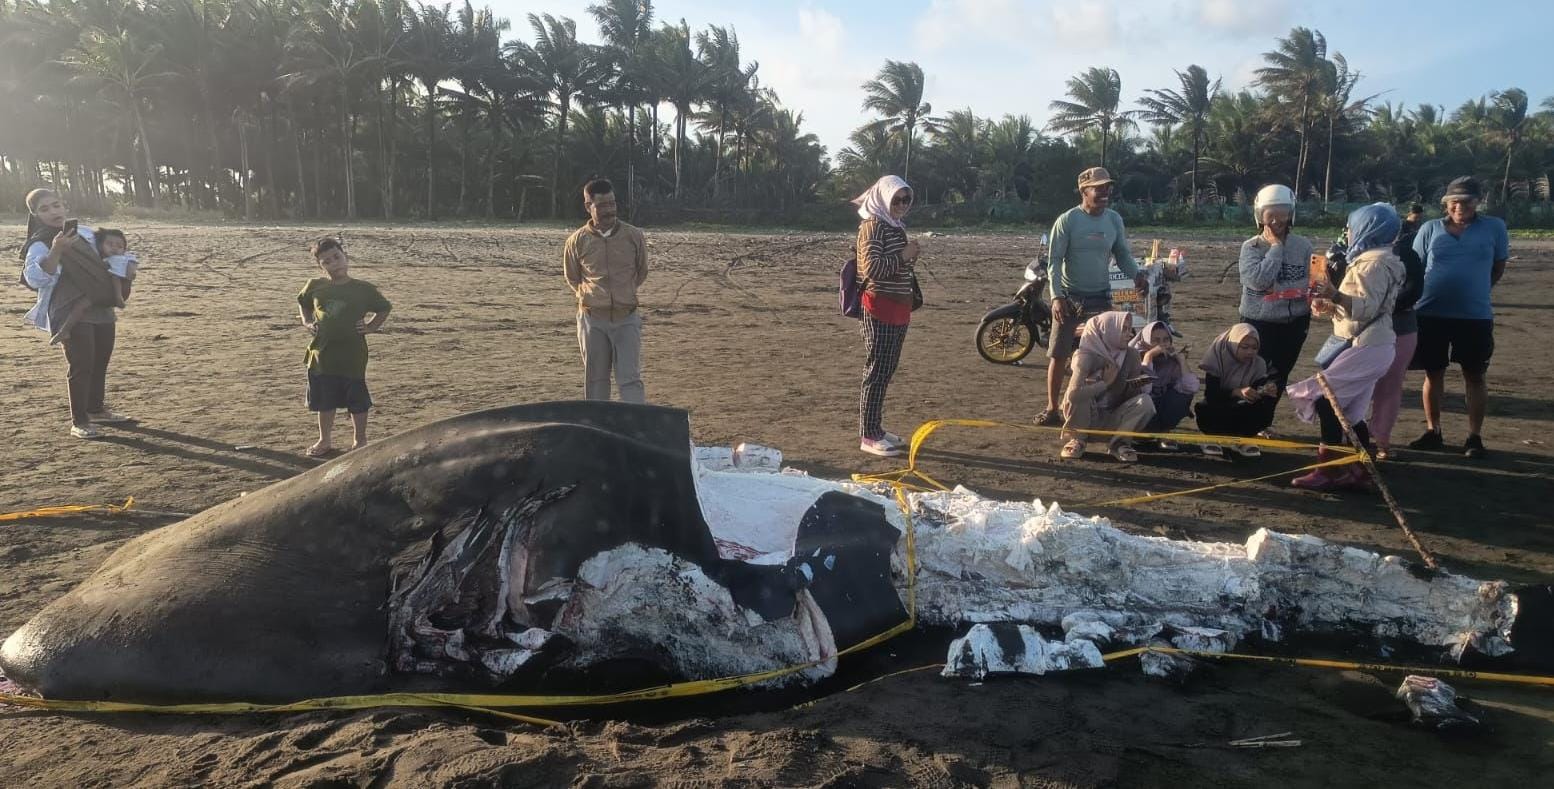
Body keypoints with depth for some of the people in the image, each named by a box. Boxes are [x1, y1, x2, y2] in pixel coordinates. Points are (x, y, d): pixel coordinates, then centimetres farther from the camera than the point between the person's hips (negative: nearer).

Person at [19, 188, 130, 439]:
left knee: (101, 361, 16)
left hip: (102, 309, 7)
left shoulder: (85, 234, 10)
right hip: (73, 314, -7)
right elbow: (35, 278, -27)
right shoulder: (40, 245, -9)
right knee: (81, 365, -9)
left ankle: (96, 410, 32)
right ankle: (79, 421, -2)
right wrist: (56, 250, -39)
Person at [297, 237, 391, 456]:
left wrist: (370, 327, -4)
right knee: (324, 400, 13)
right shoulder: (315, 286, 2)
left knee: (357, 399, 7)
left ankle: (360, 440, 23)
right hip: (322, 354, 3)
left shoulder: (364, 289, -5)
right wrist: (307, 323, 6)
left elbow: (384, 309, 8)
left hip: (352, 356, -3)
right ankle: (325, 440, 29)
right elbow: (302, 303, 21)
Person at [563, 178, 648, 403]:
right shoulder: (577, 241, -2)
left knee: (630, 378, -4)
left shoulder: (634, 237, -2)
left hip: (627, 318, -1)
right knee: (595, 380, 8)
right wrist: (588, 296, 6)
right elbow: (572, 279, 14)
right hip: (592, 319, 1)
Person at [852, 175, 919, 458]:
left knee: (886, 372, 13)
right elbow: (872, 268, -21)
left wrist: (910, 258, 5)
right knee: (877, 371, -6)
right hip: (880, 308, -9)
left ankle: (876, 429, 21)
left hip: (898, 308, 9)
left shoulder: (896, 227, 16)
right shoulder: (873, 226, -12)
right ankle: (868, 436, -2)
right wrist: (903, 255, -17)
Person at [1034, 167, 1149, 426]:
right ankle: (1052, 409, 12)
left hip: (1101, 297, 3)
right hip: (1069, 297, -3)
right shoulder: (1067, 220, -11)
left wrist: (1136, 274, -11)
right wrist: (1056, 296, -22)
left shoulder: (1114, 220, 2)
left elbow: (1122, 254, 10)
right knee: (1059, 355, 2)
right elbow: (1054, 260, -12)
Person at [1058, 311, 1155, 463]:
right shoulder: (1086, 355, -19)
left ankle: (1120, 443, -4)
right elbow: (1073, 393, -35)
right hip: (1087, 418, -3)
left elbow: (1131, 395, 0)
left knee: (1145, 401, -23)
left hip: (1112, 420, 3)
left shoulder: (1131, 355, -3)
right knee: (1078, 397, -34)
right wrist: (1106, 382, -27)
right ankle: (1076, 441, -10)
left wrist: (1136, 385, -22)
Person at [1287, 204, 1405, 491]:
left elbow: (1367, 307, -24)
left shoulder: (1373, 263, -15)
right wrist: (1331, 301, 23)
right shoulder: (1377, 259, 17)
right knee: (1350, 410, 10)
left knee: (1325, 398, -9)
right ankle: (1360, 471, 11)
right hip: (1368, 344, 10)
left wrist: (1336, 296, -37)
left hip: (1365, 346, -10)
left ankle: (1327, 470, -6)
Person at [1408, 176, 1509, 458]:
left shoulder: (1494, 227, 0)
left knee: (1475, 376, 6)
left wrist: (1473, 290, 8)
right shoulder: (1430, 229, 2)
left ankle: (1475, 436, 15)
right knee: (1433, 373, 10)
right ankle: (1433, 432, 22)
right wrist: (1412, 299, 2)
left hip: (1475, 315, -1)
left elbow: (1498, 267, 9)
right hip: (1431, 313, 1)